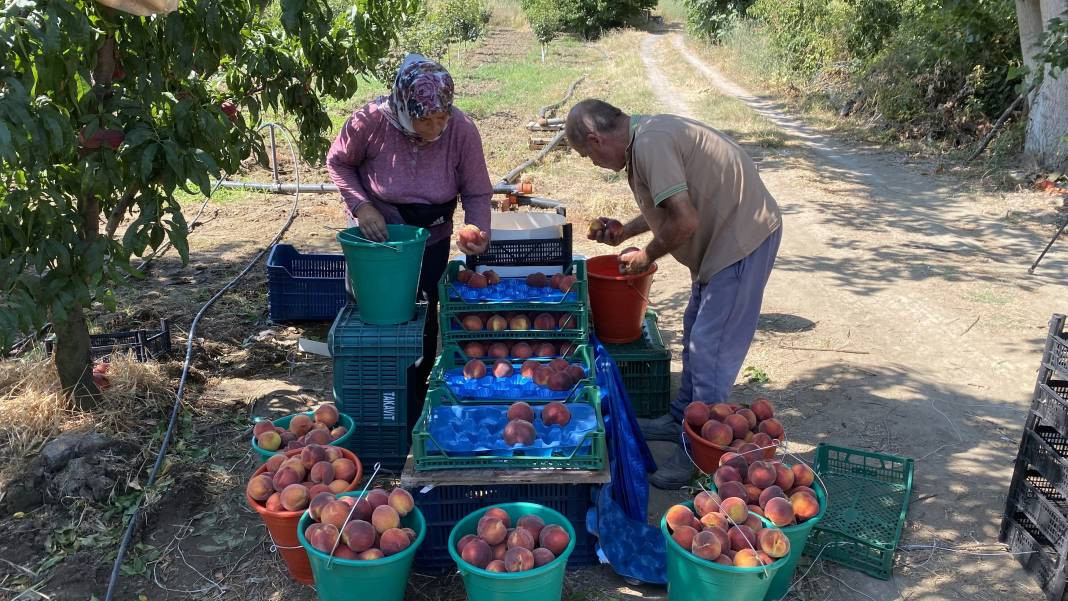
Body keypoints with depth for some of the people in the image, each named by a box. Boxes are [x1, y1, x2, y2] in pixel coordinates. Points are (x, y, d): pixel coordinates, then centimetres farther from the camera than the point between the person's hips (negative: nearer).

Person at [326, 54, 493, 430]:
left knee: (424, 324, 10)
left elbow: (477, 194, -14)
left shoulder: (462, 130, -24)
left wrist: (478, 231, -33)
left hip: (430, 241, 1)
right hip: (376, 234, -1)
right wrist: (360, 205, -23)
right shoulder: (370, 121, -27)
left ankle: (414, 416, 32)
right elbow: (338, 163, -8)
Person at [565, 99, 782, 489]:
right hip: (726, 235, 11)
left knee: (709, 348, -5)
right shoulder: (645, 136, 9)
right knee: (696, 333, 19)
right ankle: (683, 420, 33)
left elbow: (685, 220, -28)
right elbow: (668, 206, 20)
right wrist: (623, 232, 15)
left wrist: (646, 256, -12)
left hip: (744, 239, -11)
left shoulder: (650, 143, -23)